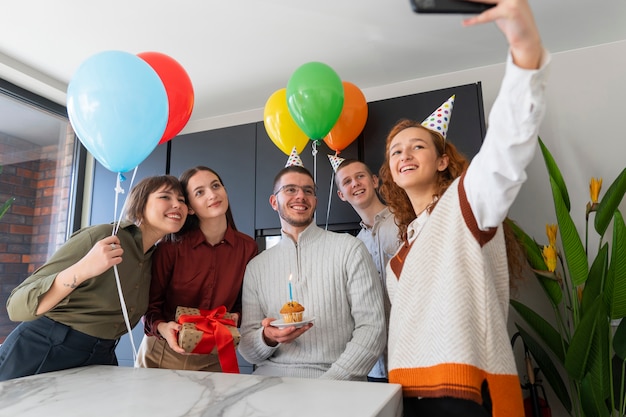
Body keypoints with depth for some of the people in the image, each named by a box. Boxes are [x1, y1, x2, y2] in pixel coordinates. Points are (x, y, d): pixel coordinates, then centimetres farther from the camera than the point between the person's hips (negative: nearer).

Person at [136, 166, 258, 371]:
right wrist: (161, 327, -23)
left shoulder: (247, 247, -9)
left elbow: (246, 304, 3)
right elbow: (151, 303, -5)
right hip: (162, 355, -1)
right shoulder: (170, 248, -13)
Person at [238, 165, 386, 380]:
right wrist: (268, 338, -14)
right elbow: (247, 350, 8)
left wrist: (330, 382, -15)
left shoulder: (349, 249, -2)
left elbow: (372, 328, -5)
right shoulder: (256, 267, 8)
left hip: (333, 380, -2)